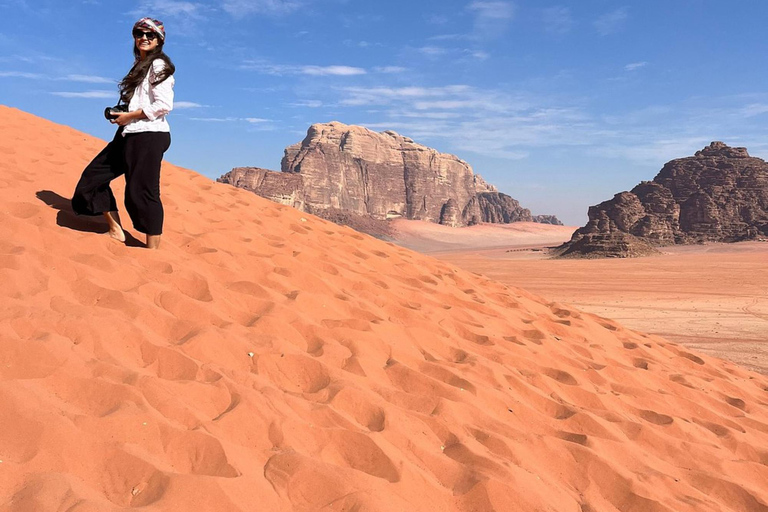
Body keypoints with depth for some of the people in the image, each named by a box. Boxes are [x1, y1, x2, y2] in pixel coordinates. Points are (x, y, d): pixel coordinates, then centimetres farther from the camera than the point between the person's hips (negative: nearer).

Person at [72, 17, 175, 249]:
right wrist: (121, 114, 8)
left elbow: (164, 105, -16)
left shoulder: (158, 65, -5)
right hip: (130, 134, 10)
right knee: (94, 175, 12)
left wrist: (130, 116, -11)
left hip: (149, 135, -10)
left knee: (142, 191, -10)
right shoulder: (140, 66, 23)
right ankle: (116, 231, 18)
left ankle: (153, 250, -2)